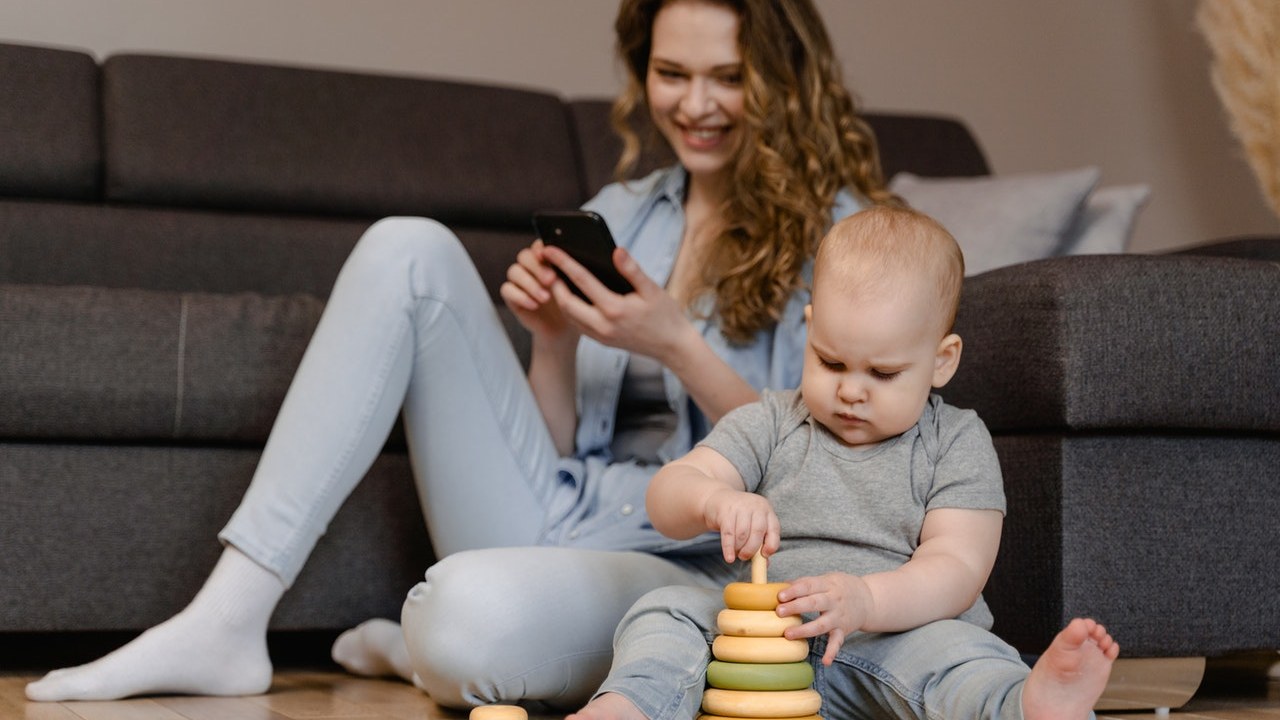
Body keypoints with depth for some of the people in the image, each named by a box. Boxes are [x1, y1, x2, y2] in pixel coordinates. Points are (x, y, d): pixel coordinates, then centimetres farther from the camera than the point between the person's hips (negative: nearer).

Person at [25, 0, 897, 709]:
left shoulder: (840, 230, -2)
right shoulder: (620, 213, 14)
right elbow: (557, 447, 13)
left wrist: (678, 345, -19)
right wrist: (555, 337, -8)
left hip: (694, 569, -6)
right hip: (551, 520, 6)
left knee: (473, 609, -42)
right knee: (410, 250, -11)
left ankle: (419, 647, 0)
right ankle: (225, 625, -14)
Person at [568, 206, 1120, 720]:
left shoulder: (957, 445, 3)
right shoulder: (770, 426, 9)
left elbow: (956, 572, -9)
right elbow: (665, 496, -1)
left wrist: (864, 600, -30)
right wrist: (715, 499, -27)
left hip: (894, 643, -2)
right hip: (763, 648, 3)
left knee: (950, 649, -33)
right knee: (667, 613, -20)